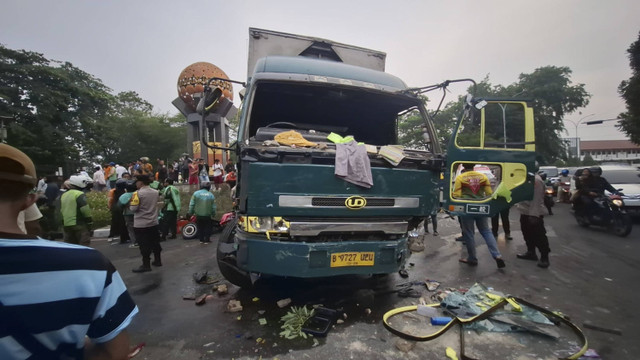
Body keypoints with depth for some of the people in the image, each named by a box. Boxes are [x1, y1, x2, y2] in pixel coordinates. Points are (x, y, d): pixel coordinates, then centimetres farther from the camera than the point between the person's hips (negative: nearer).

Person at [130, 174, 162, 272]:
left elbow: (133, 208, -16)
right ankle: (157, 260, 26)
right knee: (155, 242, 16)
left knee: (144, 245, 0)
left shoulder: (138, 193, -16)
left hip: (141, 224, -6)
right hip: (153, 223, 6)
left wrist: (131, 202, 3)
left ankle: (146, 265, 6)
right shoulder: (155, 192, 4)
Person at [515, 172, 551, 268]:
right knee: (527, 234, 18)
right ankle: (531, 252, 31)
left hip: (534, 214, -10)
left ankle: (544, 257, 10)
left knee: (539, 236, 0)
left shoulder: (536, 180, -20)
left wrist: (534, 214, -23)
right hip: (525, 212, 10)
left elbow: (536, 199, -23)